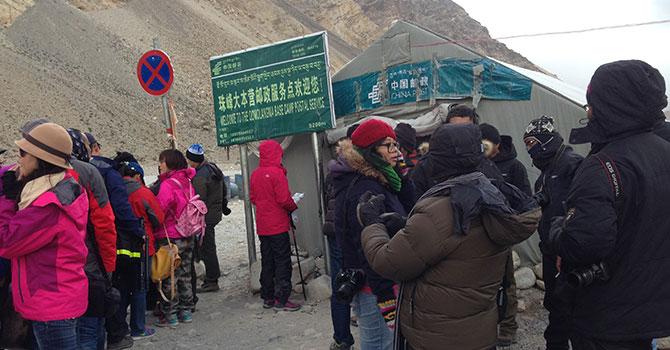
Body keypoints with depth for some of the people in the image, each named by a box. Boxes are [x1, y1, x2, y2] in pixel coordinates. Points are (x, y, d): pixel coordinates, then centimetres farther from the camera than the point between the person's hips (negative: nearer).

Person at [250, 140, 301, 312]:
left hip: (262, 226, 7)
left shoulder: (255, 174, 6)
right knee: (283, 262, 0)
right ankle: (281, 299, 1)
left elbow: (252, 198, 13)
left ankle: (267, 298, 19)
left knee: (267, 261, 13)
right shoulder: (277, 173, -15)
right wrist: (294, 206, 0)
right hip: (278, 226, -7)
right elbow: (284, 199, -18)